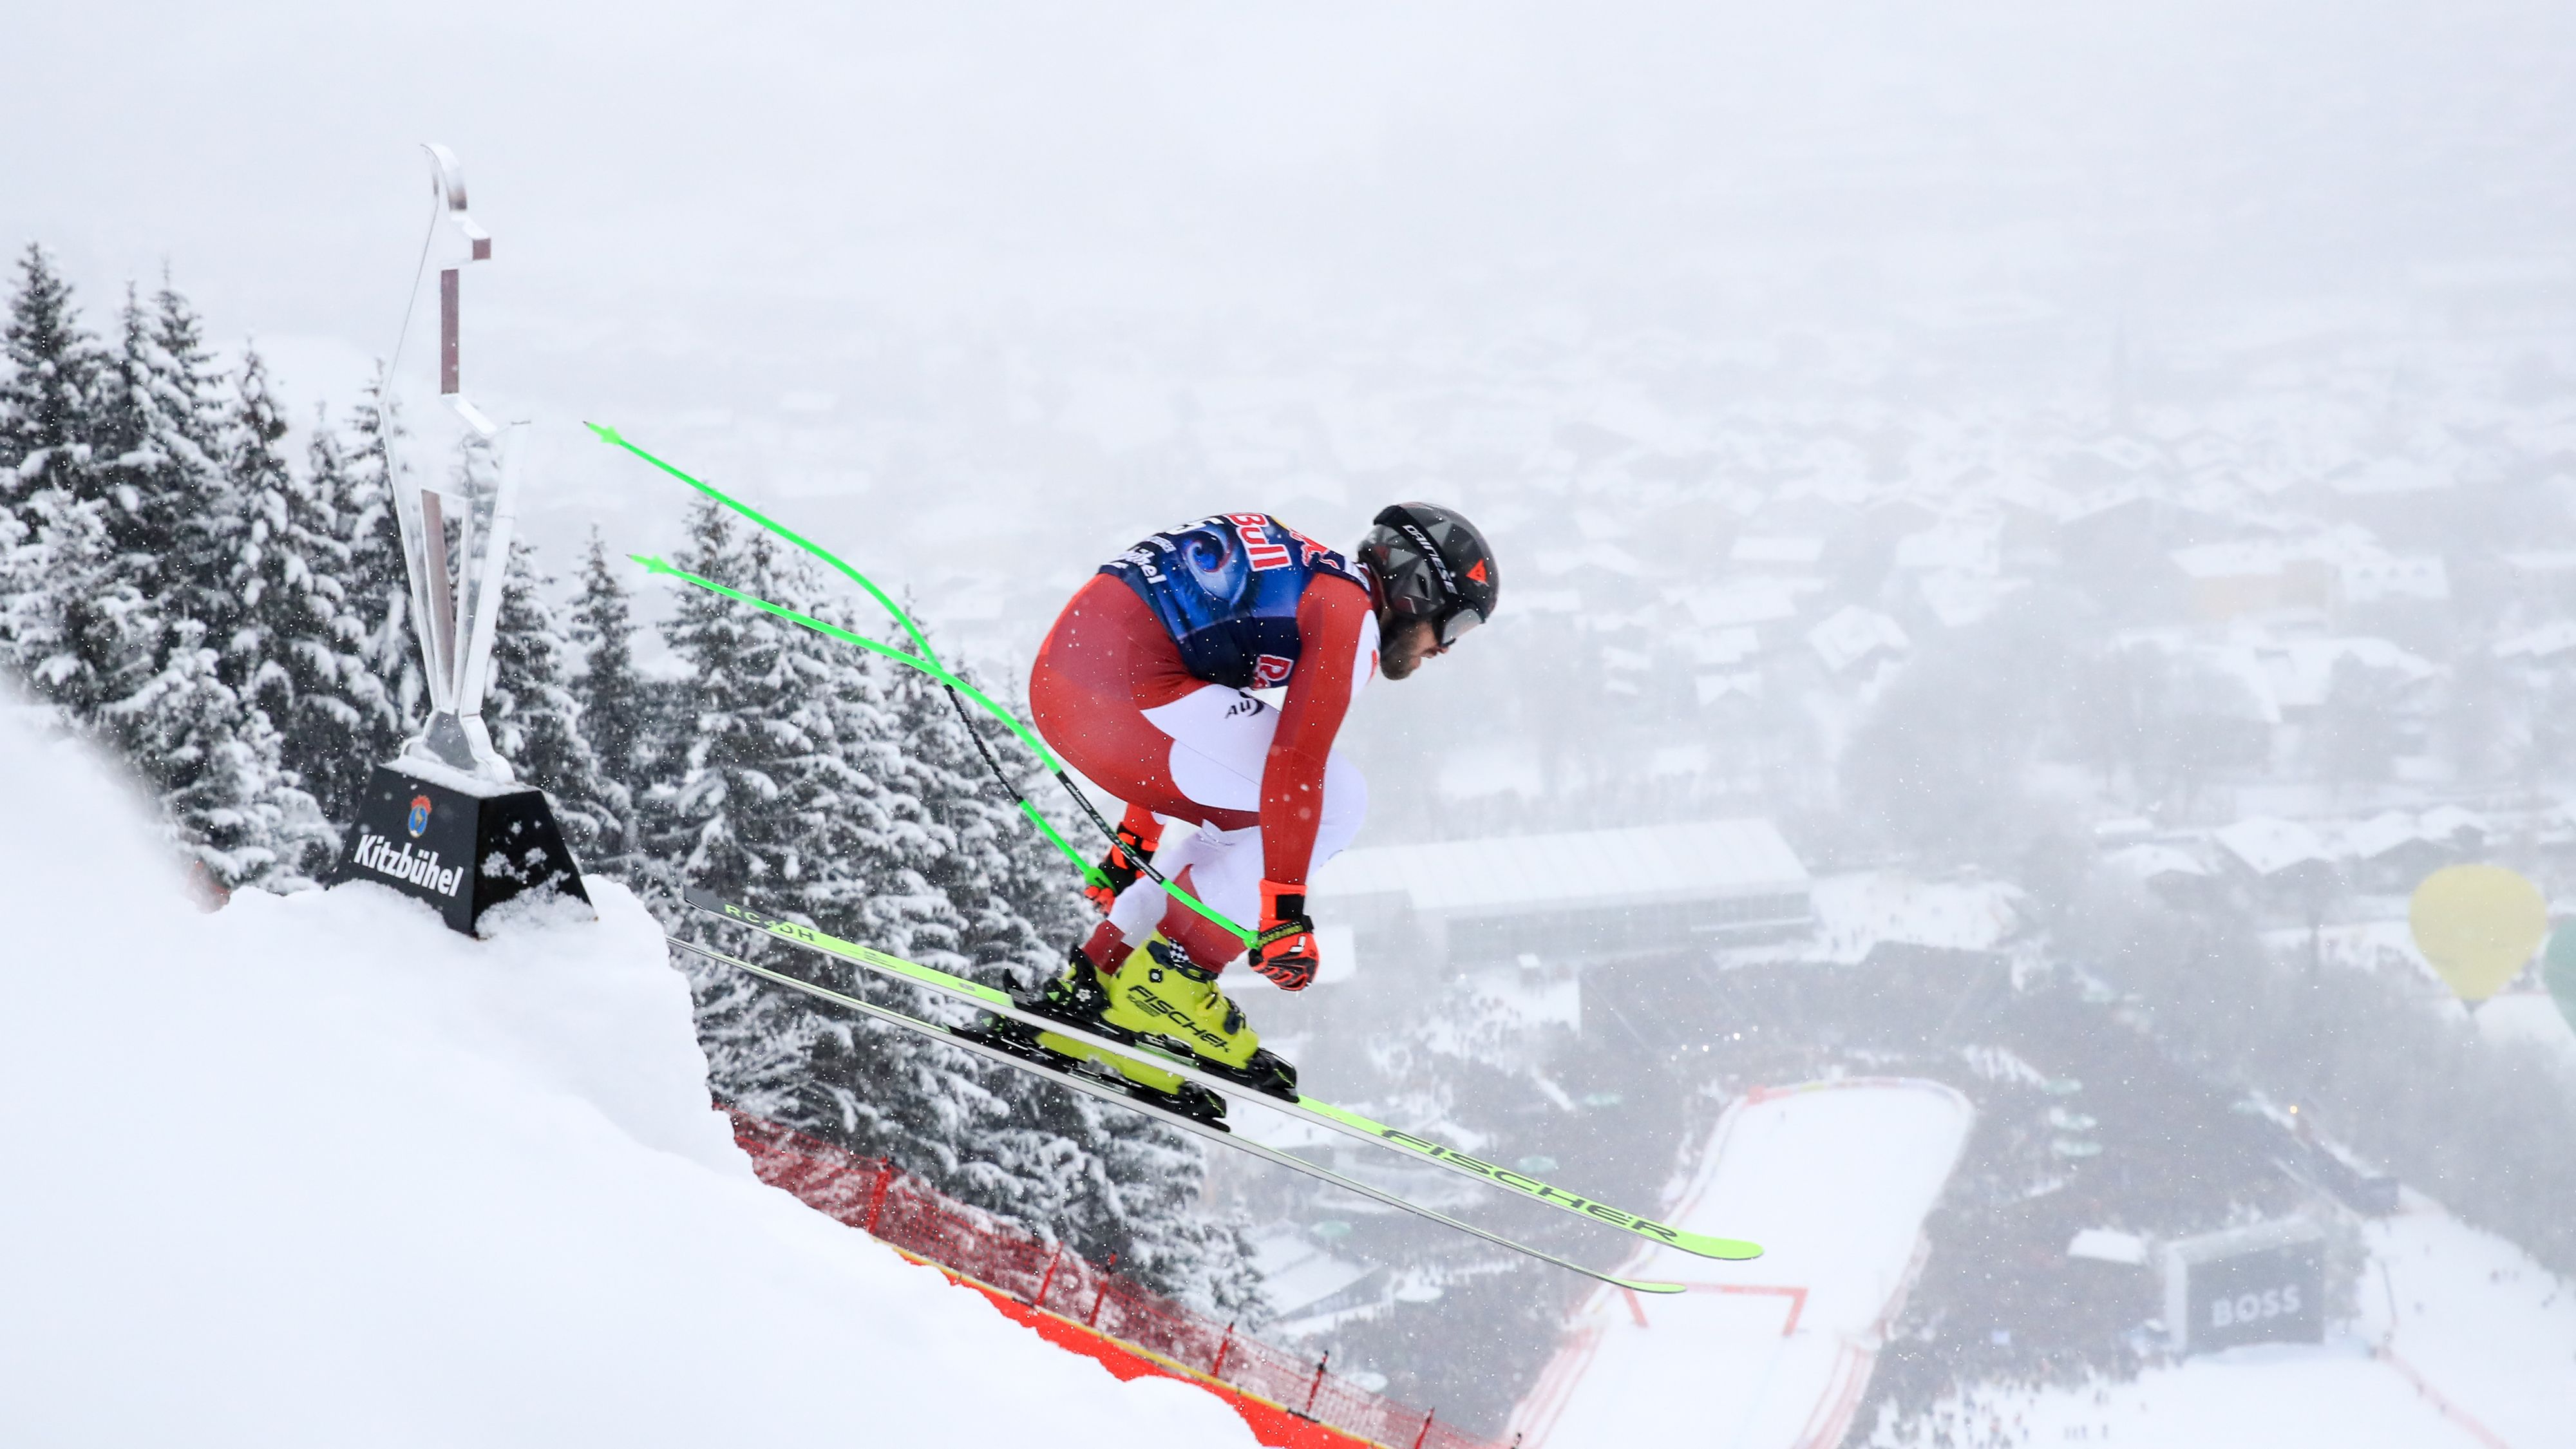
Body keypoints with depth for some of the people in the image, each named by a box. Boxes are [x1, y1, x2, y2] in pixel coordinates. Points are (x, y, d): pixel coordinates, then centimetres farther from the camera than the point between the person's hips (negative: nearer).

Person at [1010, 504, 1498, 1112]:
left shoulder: (1307, 583, 27)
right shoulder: (1350, 614, -2)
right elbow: (1294, 762, -15)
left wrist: (1137, 840, 41)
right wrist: (1284, 911, -16)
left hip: (1058, 682, 10)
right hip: (1121, 684, -10)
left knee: (1235, 824, 26)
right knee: (1333, 801, -5)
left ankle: (1083, 988, 22)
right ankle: (1168, 981, -3)